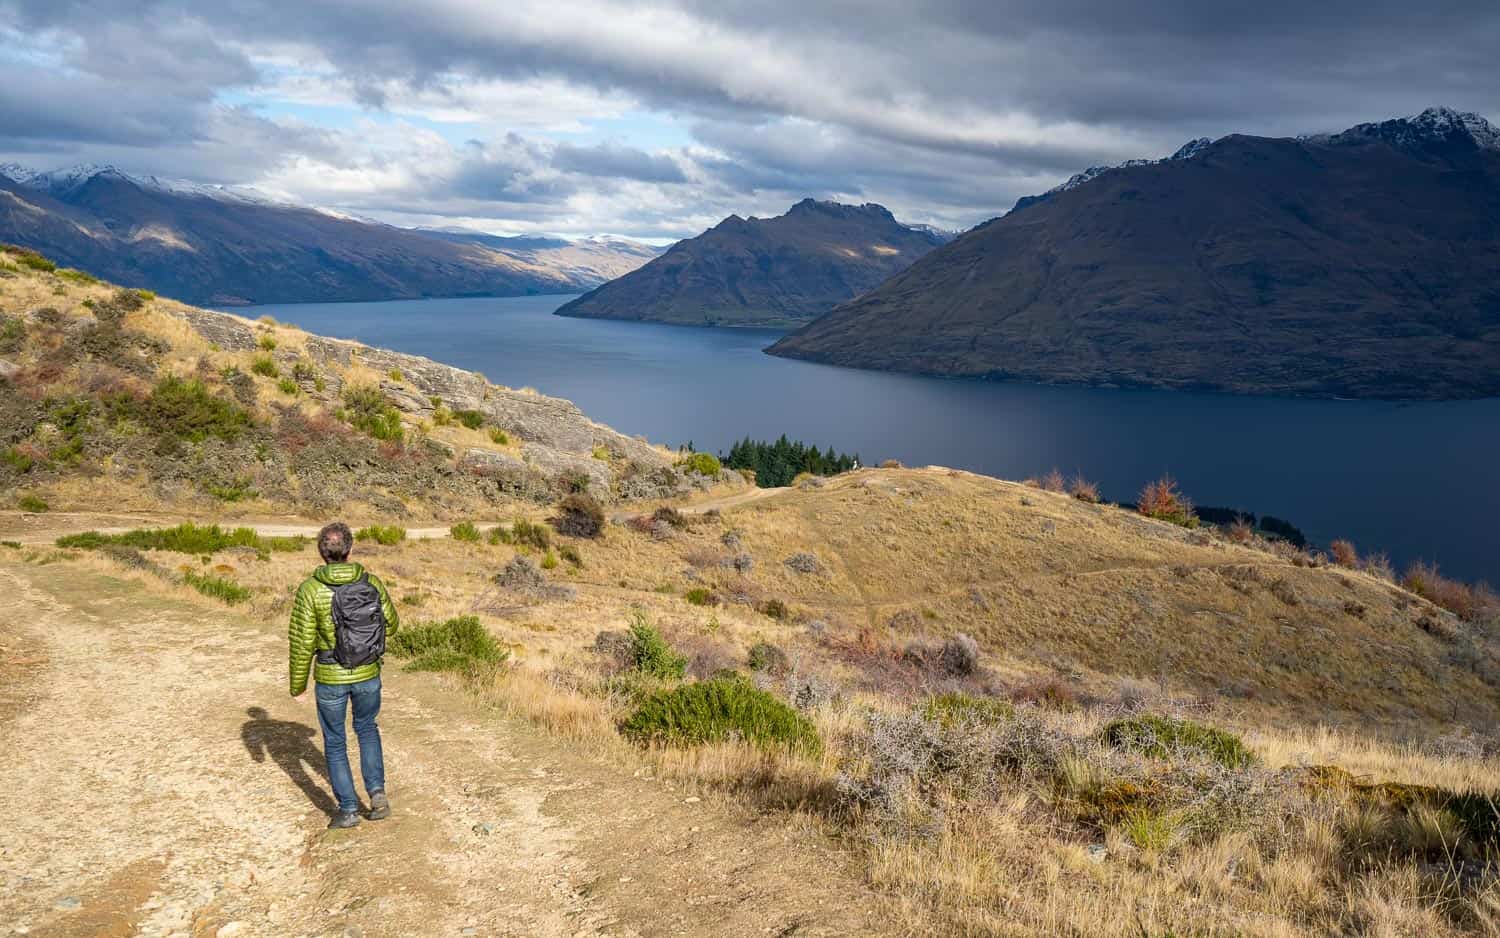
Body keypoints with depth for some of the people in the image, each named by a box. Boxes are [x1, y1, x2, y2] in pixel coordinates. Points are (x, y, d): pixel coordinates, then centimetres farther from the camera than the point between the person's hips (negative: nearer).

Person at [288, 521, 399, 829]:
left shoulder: (310, 589, -16)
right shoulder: (372, 582, -8)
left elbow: (302, 642, -13)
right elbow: (390, 624, 4)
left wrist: (297, 684, 0)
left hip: (330, 678, -2)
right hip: (368, 675, 2)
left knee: (335, 743, 16)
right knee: (367, 728, 27)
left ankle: (348, 809, 20)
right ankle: (377, 791, 13)